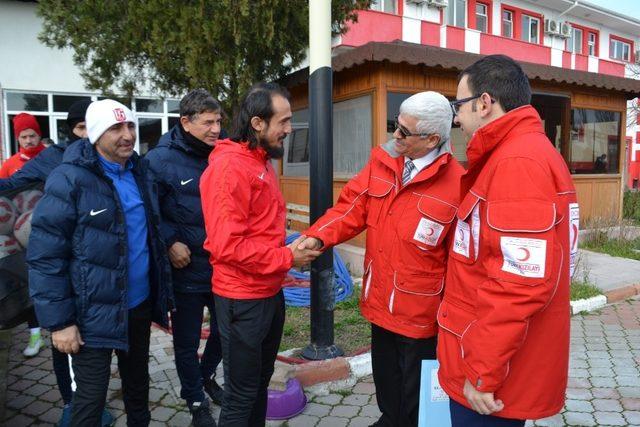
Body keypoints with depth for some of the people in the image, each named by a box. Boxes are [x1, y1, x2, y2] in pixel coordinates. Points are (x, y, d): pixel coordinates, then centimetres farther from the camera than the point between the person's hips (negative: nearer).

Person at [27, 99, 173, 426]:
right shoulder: (69, 179, -16)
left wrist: (161, 293, 12)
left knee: (138, 384, 23)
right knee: (90, 399, 8)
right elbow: (44, 257, -16)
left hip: (140, 305, 6)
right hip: (94, 314, -6)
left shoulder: (140, 172, 5)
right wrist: (58, 321, -16)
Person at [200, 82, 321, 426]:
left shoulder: (261, 162, 10)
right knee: (242, 394, 7)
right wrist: (287, 258, -17)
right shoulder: (229, 167, -19)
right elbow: (227, 246, -25)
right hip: (242, 300, -9)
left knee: (260, 383, 22)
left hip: (270, 293, 9)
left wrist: (289, 252, 4)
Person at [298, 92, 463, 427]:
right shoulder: (382, 162, -3)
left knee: (414, 394, 16)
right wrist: (318, 236, -19)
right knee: (385, 379, 29)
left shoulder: (456, 184, -19)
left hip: (420, 314, -5)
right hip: (379, 303, 6)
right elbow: (353, 207, -2)